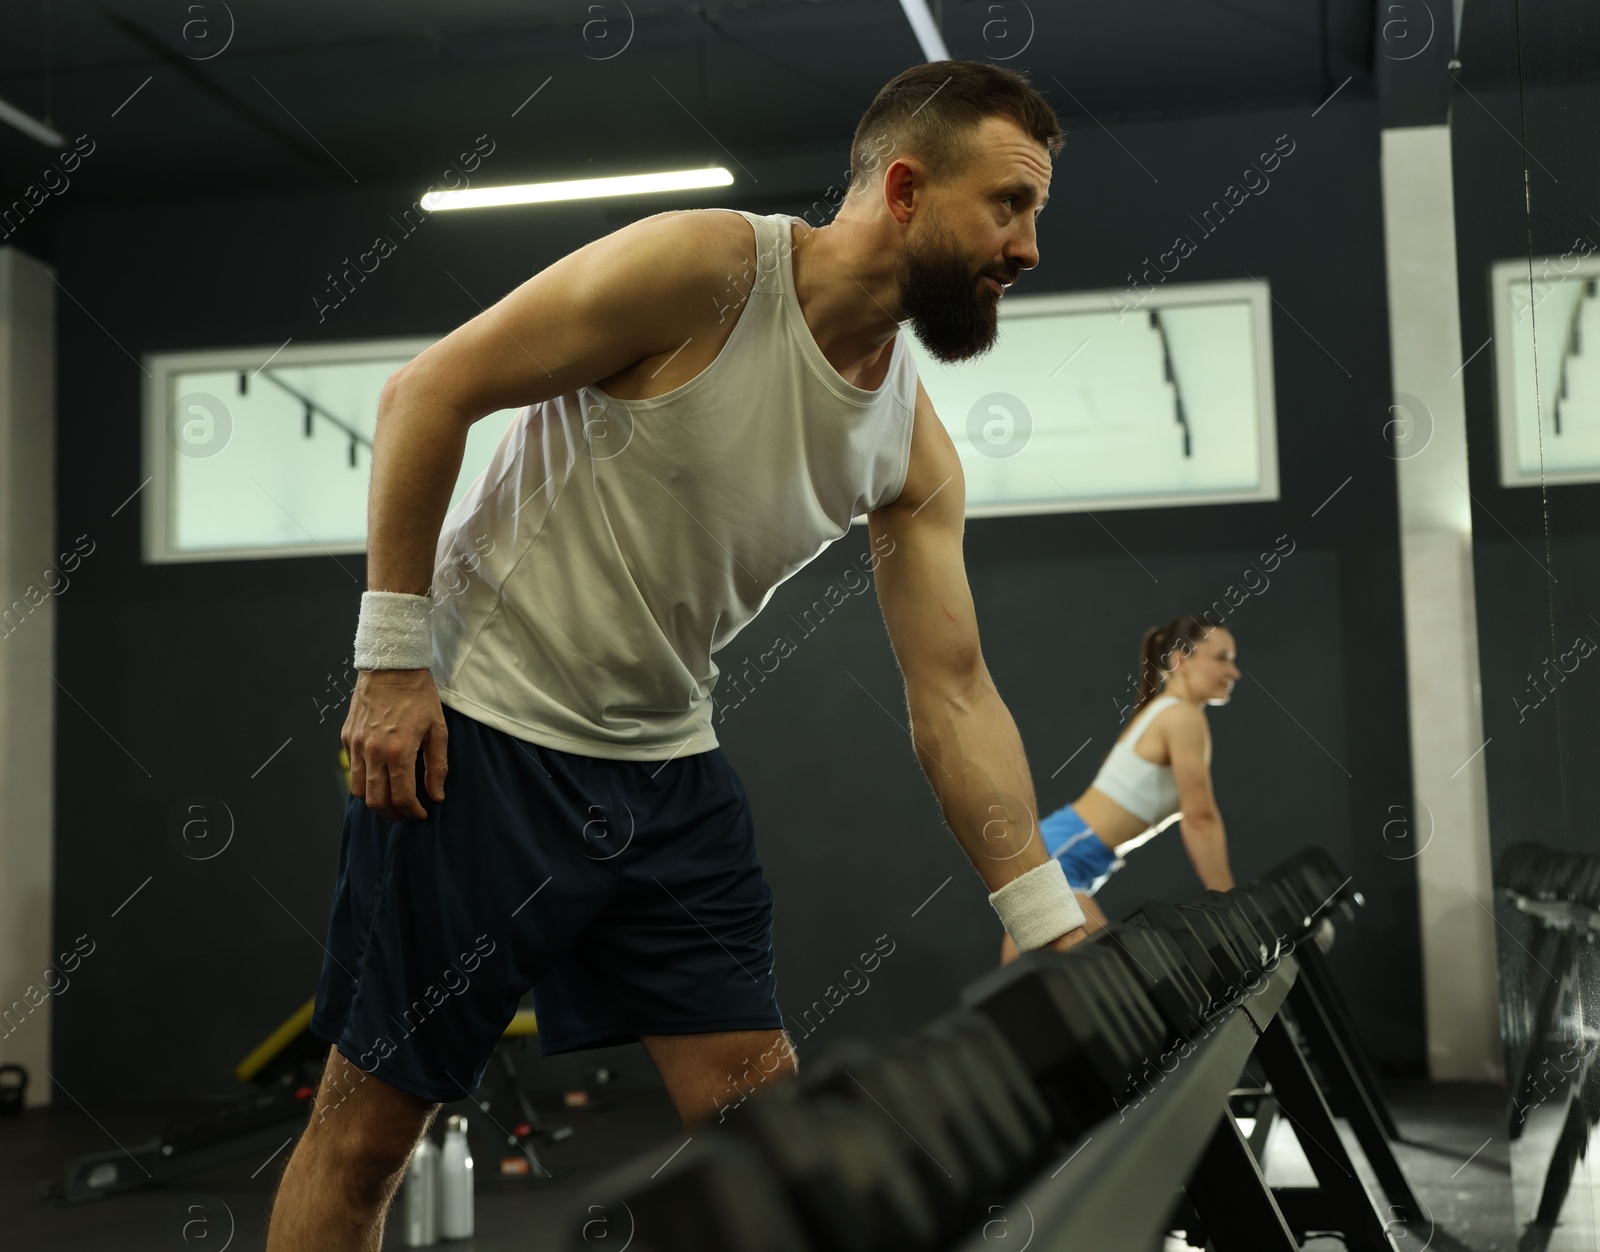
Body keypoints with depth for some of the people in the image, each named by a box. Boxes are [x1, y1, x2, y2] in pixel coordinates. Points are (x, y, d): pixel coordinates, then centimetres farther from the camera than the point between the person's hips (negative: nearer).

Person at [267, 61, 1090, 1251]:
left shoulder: (913, 448, 1)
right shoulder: (707, 267, -18)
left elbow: (954, 697, 1)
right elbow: (429, 392, -16)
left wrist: (1057, 932, -4)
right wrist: (394, 660, -17)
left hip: (669, 767, 7)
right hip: (482, 736, -6)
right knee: (371, 1121, 4)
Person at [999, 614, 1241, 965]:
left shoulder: (1165, 713, 19)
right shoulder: (1182, 717, -11)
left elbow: (1196, 819, 21)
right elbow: (1201, 821, -12)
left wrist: (1223, 899, 21)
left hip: (1053, 851, 10)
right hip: (1056, 858, -10)